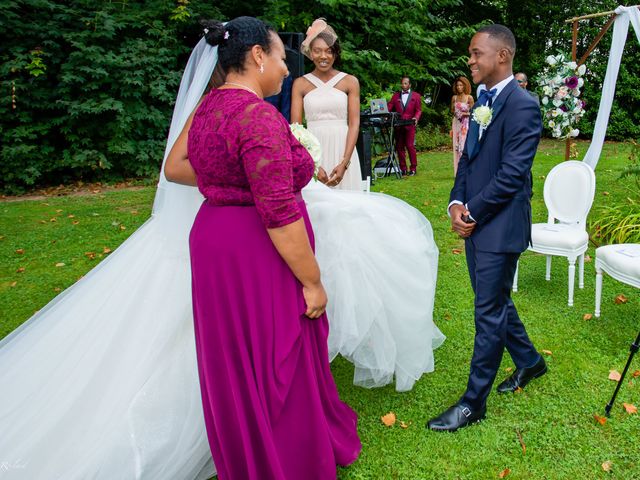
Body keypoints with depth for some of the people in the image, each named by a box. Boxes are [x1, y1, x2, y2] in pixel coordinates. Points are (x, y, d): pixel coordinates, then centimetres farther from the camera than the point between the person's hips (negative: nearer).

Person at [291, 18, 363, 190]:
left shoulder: (350, 81, 5)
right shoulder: (300, 83, 6)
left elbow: (354, 124, -1)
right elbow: (295, 126, -1)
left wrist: (344, 163, -13)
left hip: (343, 150, 0)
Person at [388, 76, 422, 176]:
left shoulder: (416, 96, 10)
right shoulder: (396, 96, 16)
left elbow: (418, 110, 4)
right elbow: (389, 107, 7)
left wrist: (416, 118, -15)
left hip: (409, 125, -3)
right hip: (398, 125, 3)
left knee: (410, 146, -8)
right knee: (399, 147, 3)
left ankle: (413, 168, 1)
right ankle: (403, 169, 10)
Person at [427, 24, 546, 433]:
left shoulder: (522, 106, -15)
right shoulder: (483, 99, 12)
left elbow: (511, 175, -19)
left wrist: (472, 212, -12)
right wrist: (457, 203, -1)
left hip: (500, 226, -9)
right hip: (475, 221, 9)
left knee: (489, 312, 1)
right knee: (495, 301, 20)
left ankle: (474, 402, 14)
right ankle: (529, 361, 44)